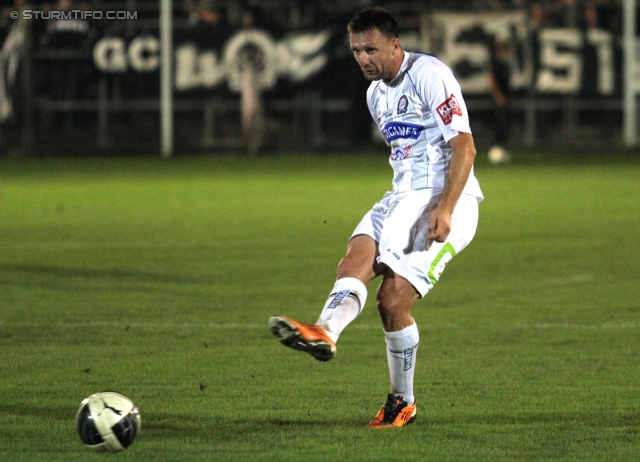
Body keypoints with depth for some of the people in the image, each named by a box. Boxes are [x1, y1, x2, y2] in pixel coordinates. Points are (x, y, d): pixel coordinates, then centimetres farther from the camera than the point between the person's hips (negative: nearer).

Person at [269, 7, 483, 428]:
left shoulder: (429, 74, -11)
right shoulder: (376, 93, 16)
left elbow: (464, 147, -16)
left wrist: (445, 209, -24)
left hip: (447, 200, -7)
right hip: (403, 198, 7)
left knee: (393, 299, -16)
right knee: (358, 255, -23)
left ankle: (403, 403, -3)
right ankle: (325, 331, -48)